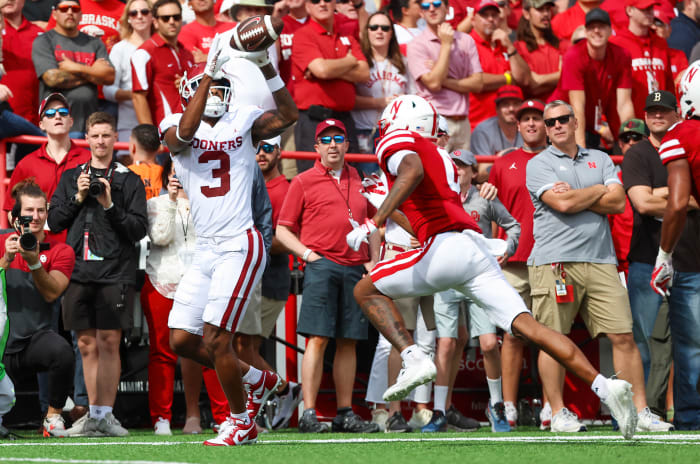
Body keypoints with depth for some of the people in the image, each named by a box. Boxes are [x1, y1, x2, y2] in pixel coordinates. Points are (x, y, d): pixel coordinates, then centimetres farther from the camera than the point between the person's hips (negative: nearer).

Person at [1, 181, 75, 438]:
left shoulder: (60, 251, 3)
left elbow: (51, 293, -11)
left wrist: (34, 262, -25)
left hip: (36, 337, -1)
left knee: (62, 351, -35)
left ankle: (54, 417, -16)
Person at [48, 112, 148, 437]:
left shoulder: (129, 181, 6)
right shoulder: (71, 178, 16)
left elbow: (139, 229, 0)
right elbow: (54, 222, 10)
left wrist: (110, 205, -11)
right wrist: (77, 198, -3)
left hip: (115, 273, -3)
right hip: (78, 272, 3)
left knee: (109, 342, -6)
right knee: (87, 345, 4)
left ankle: (106, 414, -3)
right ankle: (93, 414, 9)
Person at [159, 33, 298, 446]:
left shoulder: (242, 123, 3)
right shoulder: (177, 127, 6)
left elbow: (288, 117, -13)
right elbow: (186, 131, -19)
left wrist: (268, 70, -22)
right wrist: (208, 73, -21)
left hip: (240, 246, -5)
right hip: (204, 251, 5)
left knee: (216, 338, -10)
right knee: (182, 340, 5)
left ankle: (242, 423, 7)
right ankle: (256, 379, 25)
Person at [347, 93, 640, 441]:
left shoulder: (397, 142, 6)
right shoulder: (438, 156, 31)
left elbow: (413, 171, -17)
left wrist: (375, 221, -23)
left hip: (446, 246, -7)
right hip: (476, 249, 7)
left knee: (366, 290, 7)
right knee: (527, 326, -2)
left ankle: (414, 360, -11)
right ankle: (604, 386, -15)